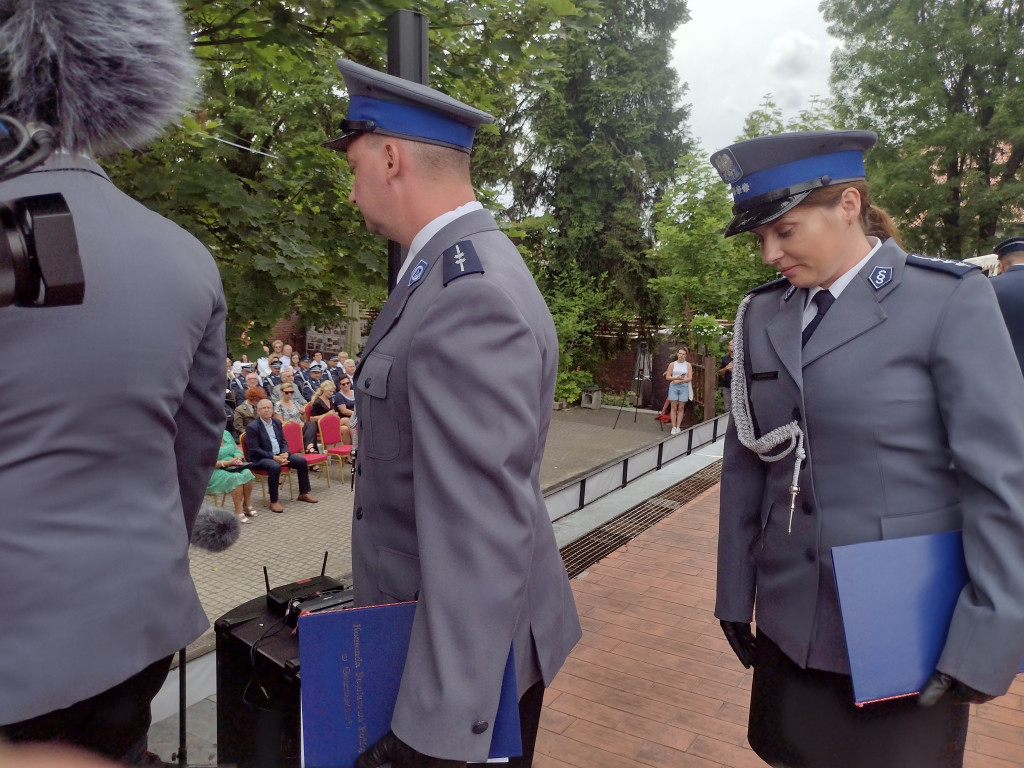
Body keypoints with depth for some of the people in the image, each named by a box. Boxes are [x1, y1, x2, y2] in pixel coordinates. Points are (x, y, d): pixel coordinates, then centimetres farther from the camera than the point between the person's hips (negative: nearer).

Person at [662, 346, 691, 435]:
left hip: (684, 387, 0)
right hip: (673, 387, 0)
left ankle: (678, 427, 4)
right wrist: (676, 378, -12)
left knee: (681, 408, 1)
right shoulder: (672, 364, 6)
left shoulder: (688, 365, 6)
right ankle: (673, 427, -1)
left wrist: (680, 381, -12)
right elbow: (667, 377, 3)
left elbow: (690, 378, 0)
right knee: (674, 408, -2)